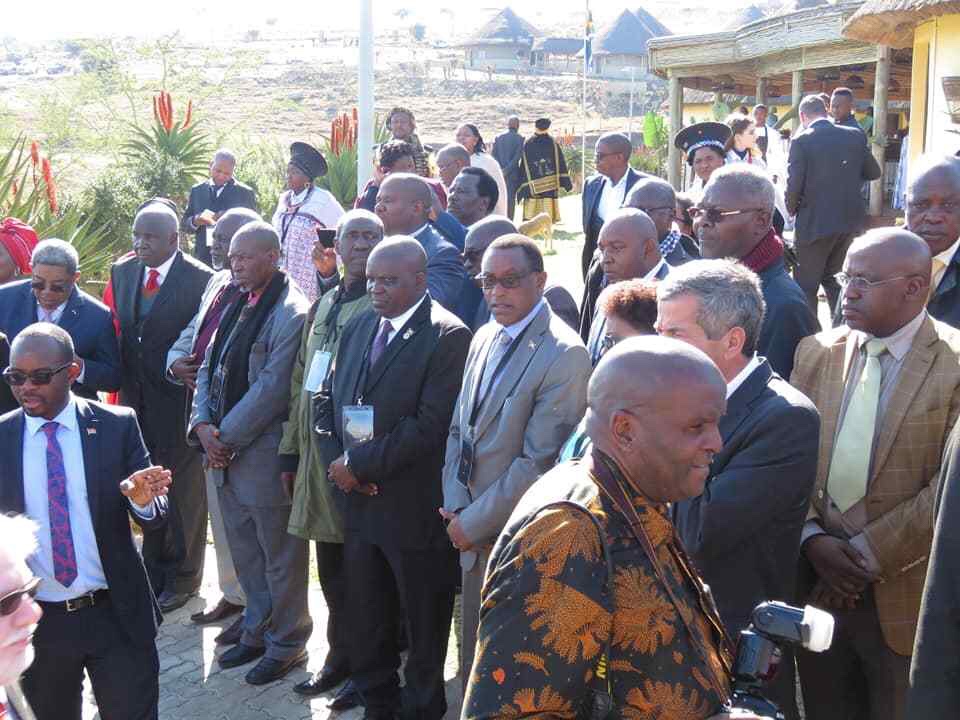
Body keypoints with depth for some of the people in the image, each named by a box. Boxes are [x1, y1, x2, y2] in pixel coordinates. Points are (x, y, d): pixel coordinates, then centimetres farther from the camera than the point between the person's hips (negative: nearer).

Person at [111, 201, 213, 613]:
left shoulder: (201, 280, -14)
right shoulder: (122, 271, 5)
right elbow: (118, 332, 9)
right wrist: (123, 386, 4)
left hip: (178, 404, -5)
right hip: (136, 402, 5)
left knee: (183, 494, 9)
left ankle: (182, 578, 24)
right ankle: (153, 571, 32)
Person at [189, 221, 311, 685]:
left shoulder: (292, 313, -17)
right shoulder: (237, 304, 9)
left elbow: (272, 388, -20)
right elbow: (209, 366, 12)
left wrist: (227, 436, -14)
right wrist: (203, 424, -3)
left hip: (264, 453, -8)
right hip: (224, 452, 8)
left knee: (280, 556, 6)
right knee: (245, 552, 20)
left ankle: (286, 645, 21)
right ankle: (257, 632, 36)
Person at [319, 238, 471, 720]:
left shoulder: (447, 336, -13)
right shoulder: (357, 328, 11)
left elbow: (429, 425, -20)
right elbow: (334, 403, 14)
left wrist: (361, 464, -16)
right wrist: (340, 460, -4)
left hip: (414, 505, -6)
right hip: (358, 499, 6)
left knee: (423, 622, 10)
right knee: (365, 621, 16)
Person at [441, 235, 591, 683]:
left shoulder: (565, 355, -18)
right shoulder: (485, 338, 7)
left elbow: (539, 462, -21)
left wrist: (473, 522, -14)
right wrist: (455, 508, 0)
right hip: (473, 534, 7)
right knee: (474, 667, 18)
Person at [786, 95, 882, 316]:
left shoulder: (801, 141, -12)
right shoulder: (856, 136, 2)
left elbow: (794, 185, -15)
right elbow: (873, 172, 11)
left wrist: (792, 209, 4)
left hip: (815, 222, -5)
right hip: (850, 220, 6)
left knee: (806, 286, 6)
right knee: (833, 277, 21)